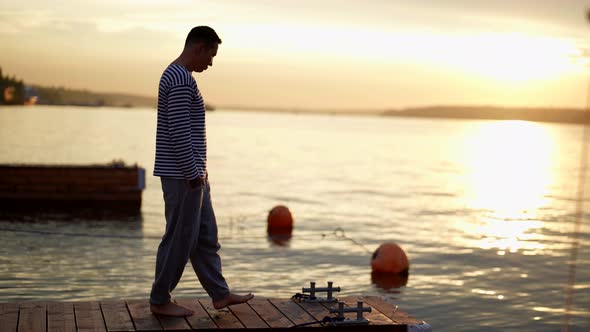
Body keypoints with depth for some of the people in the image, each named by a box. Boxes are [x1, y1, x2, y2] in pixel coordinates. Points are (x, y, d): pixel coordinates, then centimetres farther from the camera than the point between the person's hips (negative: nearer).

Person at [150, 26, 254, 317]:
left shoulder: (175, 76, 16)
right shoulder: (182, 80, -17)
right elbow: (179, 133, -23)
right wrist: (194, 173, -19)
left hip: (191, 175, 11)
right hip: (182, 175, -11)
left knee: (206, 236, 13)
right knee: (179, 238, -1)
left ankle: (220, 294, 21)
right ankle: (159, 300, 11)